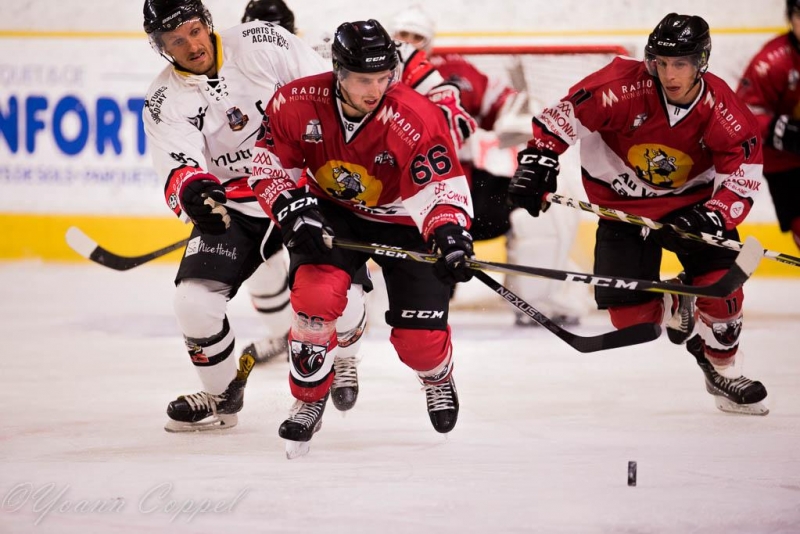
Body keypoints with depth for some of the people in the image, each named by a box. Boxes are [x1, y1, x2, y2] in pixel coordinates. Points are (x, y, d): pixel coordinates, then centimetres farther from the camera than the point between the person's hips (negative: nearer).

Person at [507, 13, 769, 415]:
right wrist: (538, 160, -25)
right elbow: (564, 115, -17)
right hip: (623, 204, -1)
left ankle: (724, 371, 8)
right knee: (629, 313, -6)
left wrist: (714, 217, -31)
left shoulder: (722, 110, -19)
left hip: (691, 201, 1)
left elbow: (742, 176, -16)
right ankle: (676, 311, 31)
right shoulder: (624, 86, -26)